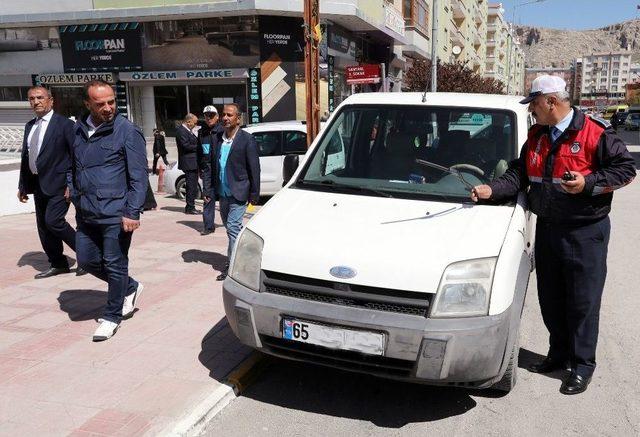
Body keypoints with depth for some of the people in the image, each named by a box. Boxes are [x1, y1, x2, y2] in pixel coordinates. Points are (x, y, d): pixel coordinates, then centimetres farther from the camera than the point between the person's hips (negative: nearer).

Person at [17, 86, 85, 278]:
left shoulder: (65, 124, -7)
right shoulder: (29, 126, 14)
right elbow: (25, 157, 18)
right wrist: (23, 185, 15)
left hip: (58, 184, -8)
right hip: (38, 184, 8)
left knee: (53, 221, -15)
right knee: (43, 226, 10)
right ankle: (57, 264, 21)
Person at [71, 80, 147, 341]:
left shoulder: (127, 131, -9)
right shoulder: (78, 130, 9)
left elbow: (139, 177, -12)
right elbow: (75, 169, 20)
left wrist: (132, 213, -18)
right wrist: (77, 199, 14)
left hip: (116, 215, -7)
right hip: (86, 215, 7)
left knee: (115, 266, 3)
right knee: (87, 261, 14)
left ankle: (112, 316, 21)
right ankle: (130, 287, 35)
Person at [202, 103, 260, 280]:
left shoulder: (247, 139, -9)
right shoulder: (217, 139, 8)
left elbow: (254, 168, -9)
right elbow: (210, 166, 10)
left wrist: (254, 194, -9)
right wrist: (208, 190, 4)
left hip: (238, 192, -6)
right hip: (222, 193, 6)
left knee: (232, 227, -9)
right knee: (232, 227, 16)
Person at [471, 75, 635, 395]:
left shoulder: (594, 134, -12)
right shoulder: (536, 136, 8)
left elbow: (626, 168, -9)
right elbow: (519, 173, 8)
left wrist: (589, 183, -22)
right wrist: (492, 190, -8)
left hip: (585, 231, -7)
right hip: (546, 228, 7)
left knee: (583, 302, 2)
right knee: (550, 299, 16)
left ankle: (582, 365, 17)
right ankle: (559, 354, 33)